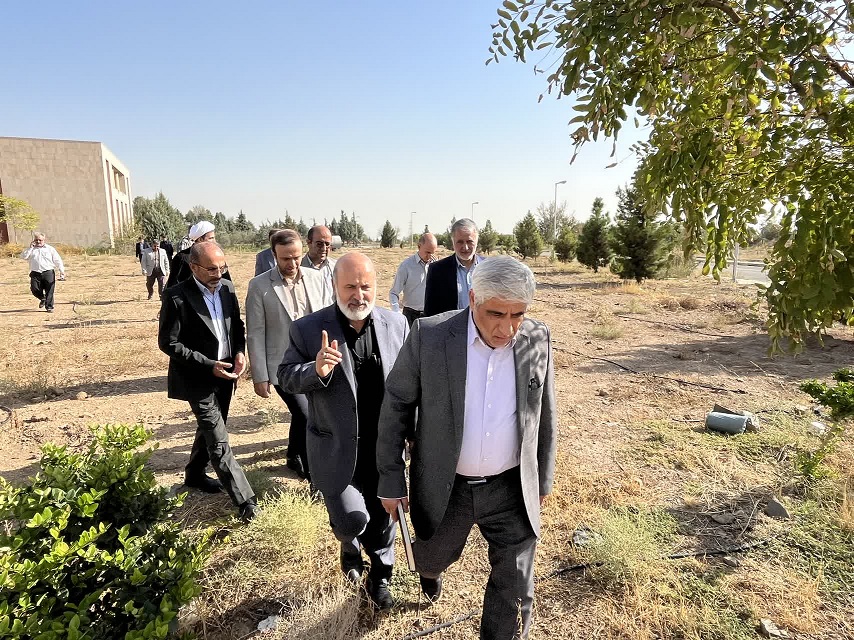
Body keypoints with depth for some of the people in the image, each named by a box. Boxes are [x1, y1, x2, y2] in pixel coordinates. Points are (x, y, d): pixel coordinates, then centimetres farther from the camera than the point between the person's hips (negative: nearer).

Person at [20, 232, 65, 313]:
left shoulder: (50, 249, 9)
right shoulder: (31, 249, 14)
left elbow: (58, 260, 7)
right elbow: (24, 256, -2)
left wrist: (62, 271, -1)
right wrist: (30, 247, -6)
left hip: (48, 272, -2)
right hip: (35, 273, 2)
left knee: (49, 291, -4)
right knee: (34, 289, -5)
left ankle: (49, 307, 3)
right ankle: (43, 299, 25)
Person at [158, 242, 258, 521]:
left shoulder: (227, 287, 0)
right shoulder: (177, 296, -18)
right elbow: (168, 343, -15)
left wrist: (240, 352, -8)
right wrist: (208, 365, -20)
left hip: (226, 373, 6)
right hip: (198, 378, -6)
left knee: (209, 429, 23)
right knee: (219, 440, -3)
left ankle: (195, 474, 46)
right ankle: (246, 500, 3)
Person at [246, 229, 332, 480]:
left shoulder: (316, 278, 0)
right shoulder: (259, 286, -9)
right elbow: (255, 335, -7)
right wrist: (260, 377, -7)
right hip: (284, 366, -4)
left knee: (301, 415, 19)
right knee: (307, 419, -9)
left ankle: (294, 457, 44)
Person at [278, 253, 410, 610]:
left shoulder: (397, 325, -3)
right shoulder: (308, 330, -12)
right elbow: (286, 378, -6)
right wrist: (316, 370, -27)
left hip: (385, 447, 3)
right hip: (336, 450, -2)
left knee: (382, 518, 17)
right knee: (351, 520, -1)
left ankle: (380, 577, 45)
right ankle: (350, 546, 39)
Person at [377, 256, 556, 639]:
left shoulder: (538, 339, -9)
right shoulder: (429, 335, -18)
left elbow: (544, 416, 4)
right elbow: (396, 406, -8)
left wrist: (543, 478, 11)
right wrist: (391, 479, -4)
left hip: (511, 489, 1)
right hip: (443, 487, 0)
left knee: (514, 591, 8)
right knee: (434, 558, 26)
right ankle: (430, 571, 63)